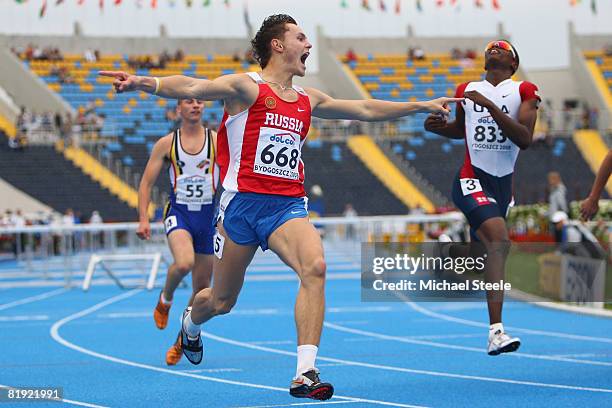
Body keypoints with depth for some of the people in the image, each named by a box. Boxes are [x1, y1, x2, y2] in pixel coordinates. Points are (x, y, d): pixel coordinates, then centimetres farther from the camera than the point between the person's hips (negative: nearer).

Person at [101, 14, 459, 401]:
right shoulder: (246, 87, -2)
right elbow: (191, 87, -17)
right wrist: (144, 82, -34)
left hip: (288, 205, 4)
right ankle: (191, 323, 48)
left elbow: (365, 109, 27)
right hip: (242, 202, -4)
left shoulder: (309, 99, 16)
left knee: (315, 267, -27)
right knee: (221, 301, 8)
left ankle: (305, 374, -28)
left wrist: (421, 106, 27)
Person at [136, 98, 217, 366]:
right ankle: (165, 300, 2)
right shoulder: (166, 143, 1)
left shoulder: (217, 140, 1)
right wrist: (143, 219, -6)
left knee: (202, 287, 6)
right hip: (178, 211, -2)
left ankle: (182, 342, 25)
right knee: (184, 263, -31)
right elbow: (146, 183, 4)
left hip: (208, 214, 2)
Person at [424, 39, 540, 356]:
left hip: (502, 184, 3)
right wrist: (438, 127, 5)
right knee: (499, 238, -27)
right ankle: (495, 331, -28)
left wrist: (490, 105, -20)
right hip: (472, 178, -2)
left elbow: (525, 139, -13)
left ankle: (448, 249, 53)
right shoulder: (466, 91, 9)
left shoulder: (524, 92, 1)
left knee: (480, 252, 14)